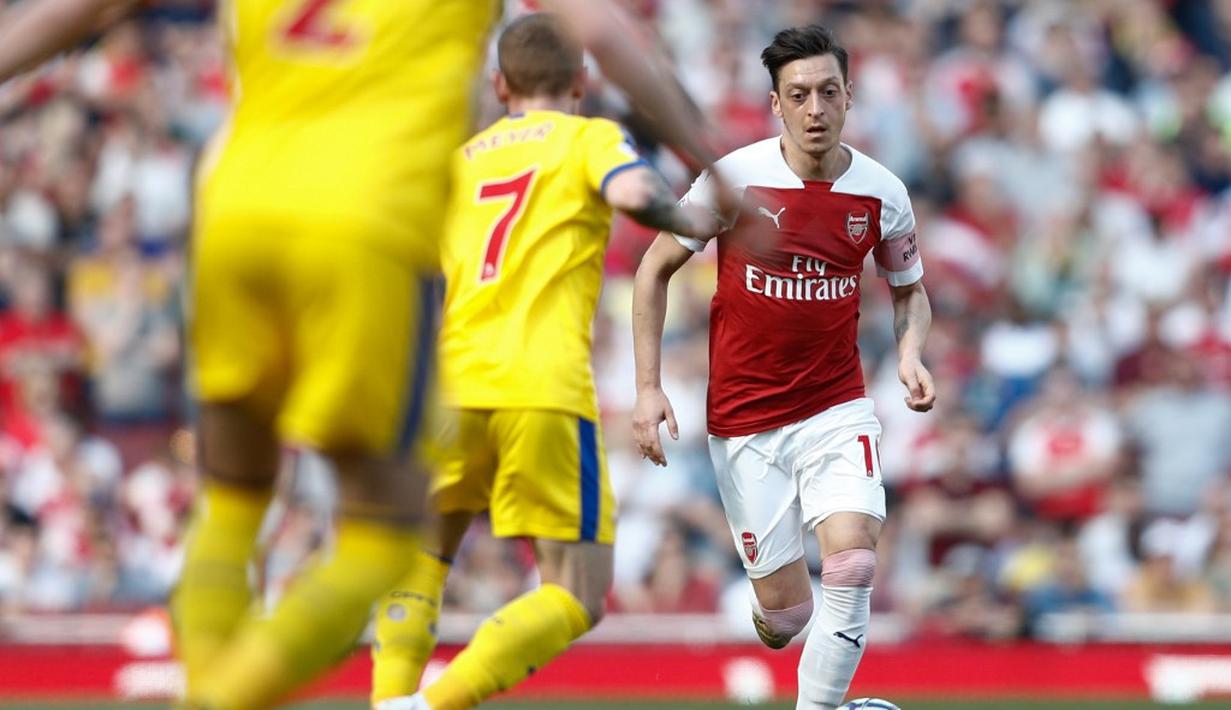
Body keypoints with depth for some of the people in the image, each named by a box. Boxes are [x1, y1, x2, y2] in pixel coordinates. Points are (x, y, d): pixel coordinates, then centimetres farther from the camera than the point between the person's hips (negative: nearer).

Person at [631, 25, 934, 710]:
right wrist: (649, 386, -4)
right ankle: (770, 613, 39)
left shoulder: (882, 194, -4)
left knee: (854, 563, -22)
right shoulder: (735, 178, -11)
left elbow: (910, 291, 14)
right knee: (786, 611, 0)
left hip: (837, 409, 1)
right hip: (745, 419, -1)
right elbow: (656, 269, 1)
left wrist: (911, 356, -7)